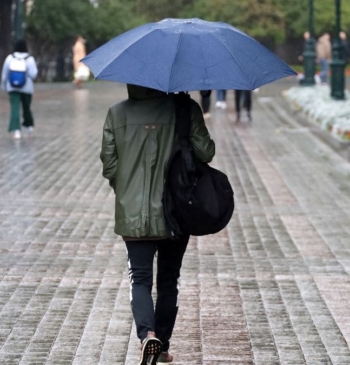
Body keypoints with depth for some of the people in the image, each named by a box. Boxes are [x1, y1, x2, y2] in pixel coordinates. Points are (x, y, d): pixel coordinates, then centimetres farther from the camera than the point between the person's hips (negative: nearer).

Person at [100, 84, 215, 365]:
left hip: (133, 215, 0)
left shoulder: (117, 114, -4)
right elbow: (205, 153, -9)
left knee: (141, 279, 5)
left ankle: (148, 334, -20)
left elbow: (109, 165, 0)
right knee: (168, 282, 15)